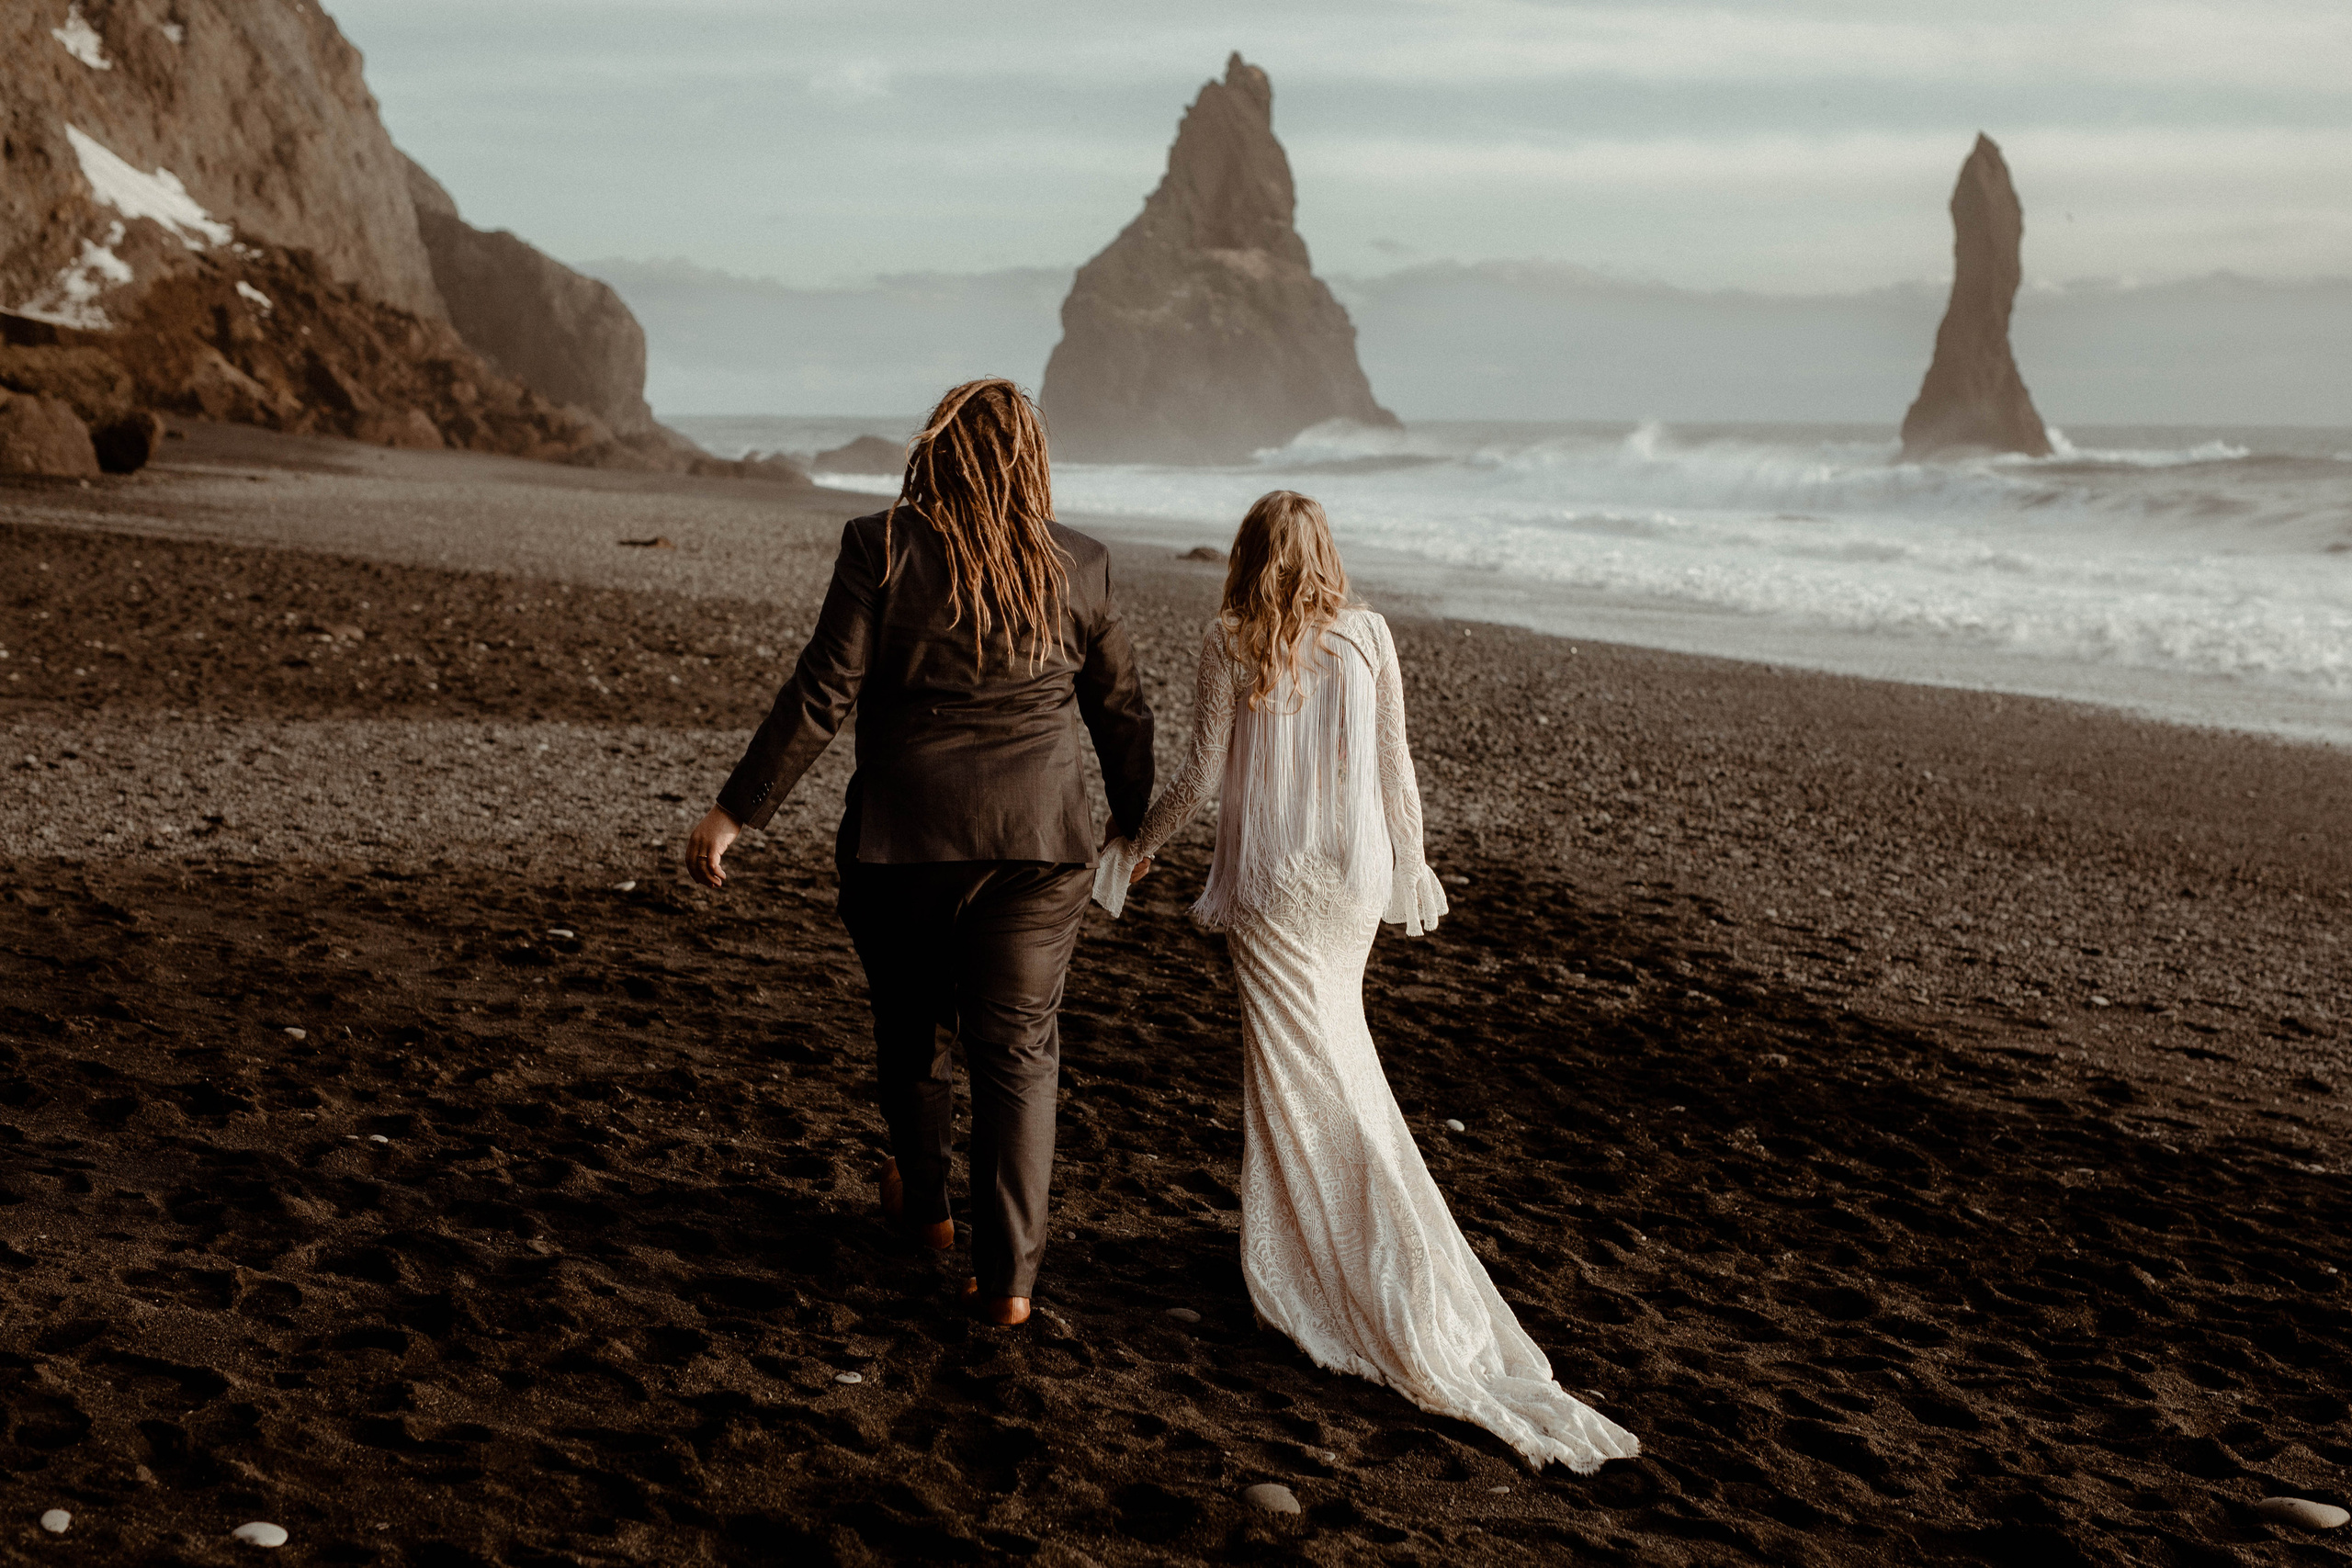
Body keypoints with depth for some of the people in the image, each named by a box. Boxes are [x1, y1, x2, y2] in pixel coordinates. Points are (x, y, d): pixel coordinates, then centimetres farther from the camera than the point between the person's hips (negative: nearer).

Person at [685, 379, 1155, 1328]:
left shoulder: (882, 548, -8)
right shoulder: (1078, 566, 0)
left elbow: (822, 697, -12)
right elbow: (1120, 710, 8)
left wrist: (736, 812, -7)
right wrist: (1132, 821, 23)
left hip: (903, 838, -1)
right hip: (1037, 841, 1)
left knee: (914, 1029, 20)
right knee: (1019, 1048, 8)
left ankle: (924, 1205, 41)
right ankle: (1008, 1275, 6)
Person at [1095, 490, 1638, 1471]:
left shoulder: (1229, 642, -7)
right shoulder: (1369, 635, 1)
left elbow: (1202, 775, -5)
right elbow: (1394, 769, 5)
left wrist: (1140, 843, 12)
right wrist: (1410, 869, 18)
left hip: (1269, 881, -3)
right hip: (1353, 878, 3)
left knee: (1302, 1071, 2)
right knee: (1336, 1053, 17)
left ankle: (1320, 1268, 5)